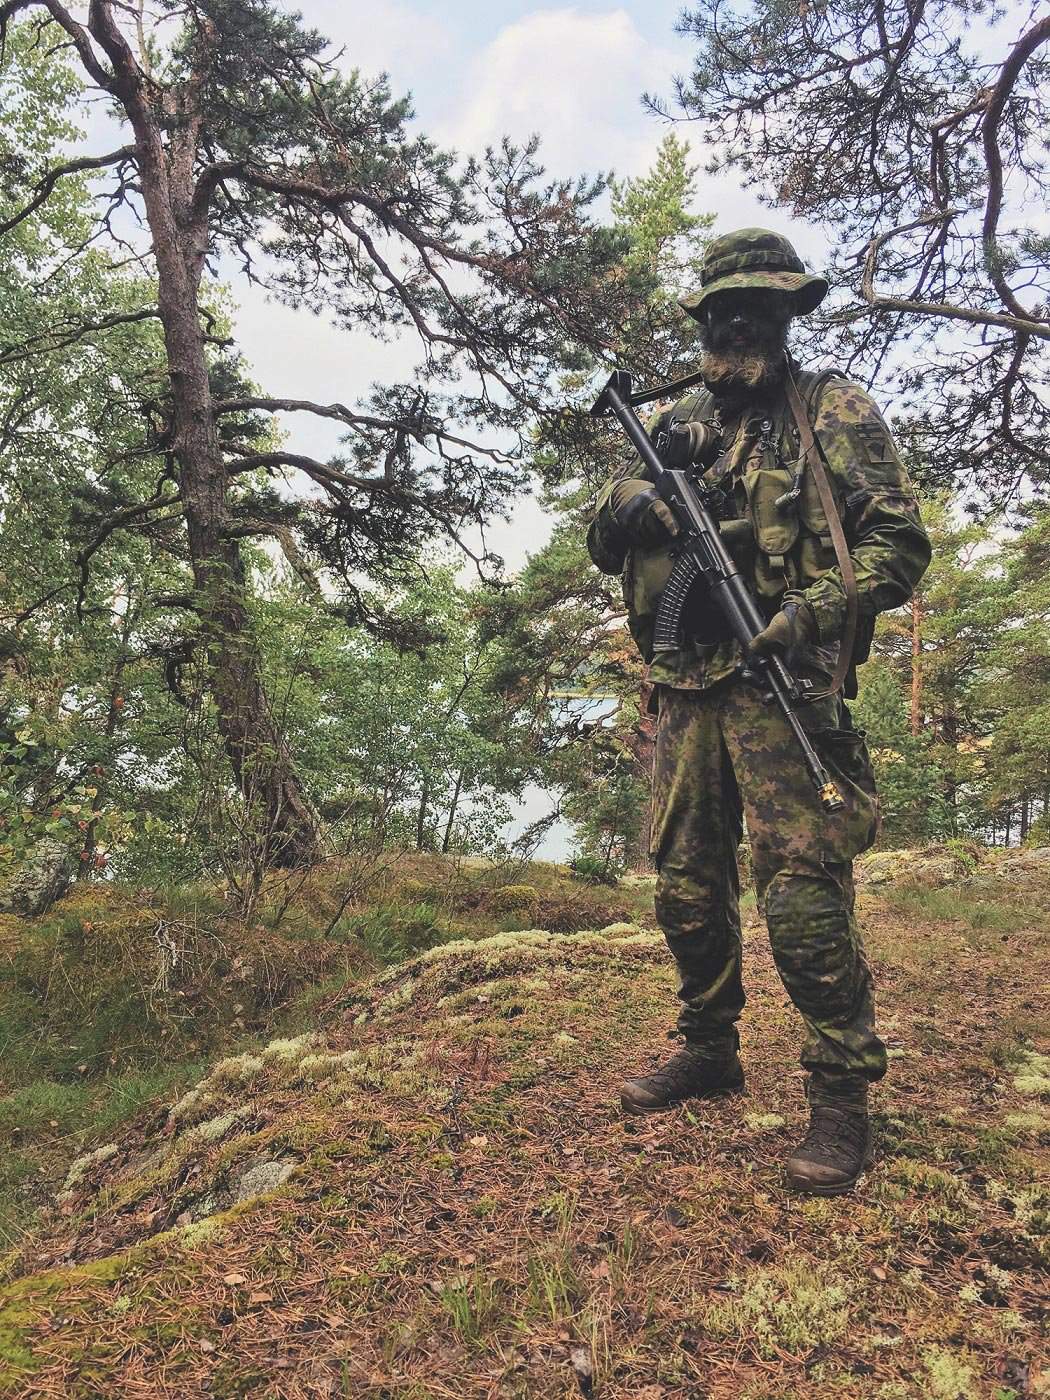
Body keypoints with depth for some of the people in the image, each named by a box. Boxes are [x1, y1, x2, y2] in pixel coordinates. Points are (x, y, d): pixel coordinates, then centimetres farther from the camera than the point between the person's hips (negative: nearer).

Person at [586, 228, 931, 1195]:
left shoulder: (833, 409, 5)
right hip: (684, 690, 6)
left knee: (802, 888, -11)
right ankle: (709, 1050, 29)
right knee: (686, 884, 11)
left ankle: (843, 1096, 4)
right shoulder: (677, 426, 19)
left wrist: (809, 613, -17)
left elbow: (899, 541, -2)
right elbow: (603, 549, 21)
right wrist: (622, 505, -3)